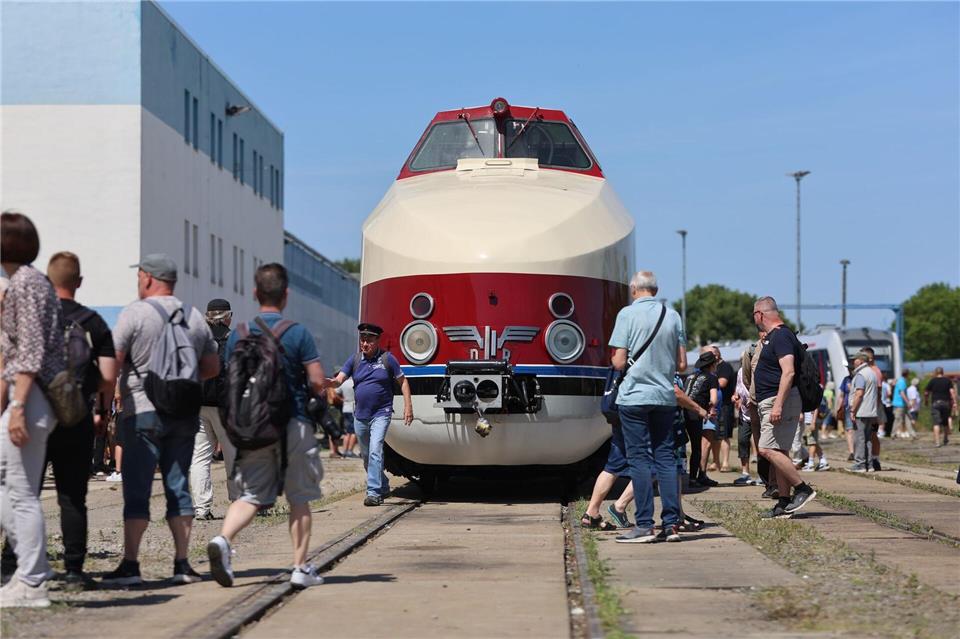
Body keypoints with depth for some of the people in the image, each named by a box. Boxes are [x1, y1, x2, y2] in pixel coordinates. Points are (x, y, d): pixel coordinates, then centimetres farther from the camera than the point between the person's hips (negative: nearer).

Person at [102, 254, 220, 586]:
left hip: (143, 413, -5)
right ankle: (182, 563, 7)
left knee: (136, 490, -4)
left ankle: (130, 564, -7)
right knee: (179, 488, 8)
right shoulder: (195, 318, 10)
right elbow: (212, 367, 15)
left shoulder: (135, 313, -7)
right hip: (185, 416, 5)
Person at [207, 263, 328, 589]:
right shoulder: (298, 333, -8)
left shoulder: (239, 334, 3)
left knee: (251, 495, 6)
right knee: (299, 499, 9)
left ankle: (223, 539, -21)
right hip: (293, 425, -3)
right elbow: (318, 381, -9)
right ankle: (301, 567, 12)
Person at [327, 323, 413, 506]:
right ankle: (383, 487, 33)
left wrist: (408, 406, -5)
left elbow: (403, 381, 3)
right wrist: (330, 382, -28)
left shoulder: (387, 359, -3)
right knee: (366, 456, 14)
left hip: (381, 414, -5)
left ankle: (373, 492, -20)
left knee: (375, 452, -18)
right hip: (360, 415, 5)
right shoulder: (354, 360, 5)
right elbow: (339, 380, -4)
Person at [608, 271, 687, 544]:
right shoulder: (672, 316, 5)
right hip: (665, 396, 4)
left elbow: (619, 362, -9)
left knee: (639, 459, -1)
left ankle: (644, 526, -3)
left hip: (634, 396, -4)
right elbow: (682, 364, 6)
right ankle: (671, 523, 6)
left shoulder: (628, 314, -7)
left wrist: (615, 359, 13)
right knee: (666, 457, 8)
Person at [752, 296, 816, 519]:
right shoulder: (772, 337, 19)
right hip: (770, 403, 11)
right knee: (778, 452, 8)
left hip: (781, 400, -11)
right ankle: (784, 503, 8)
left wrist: (778, 405, -29)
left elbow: (788, 372, -24)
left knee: (767, 449, -17)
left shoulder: (781, 337, -14)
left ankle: (802, 488, -14)